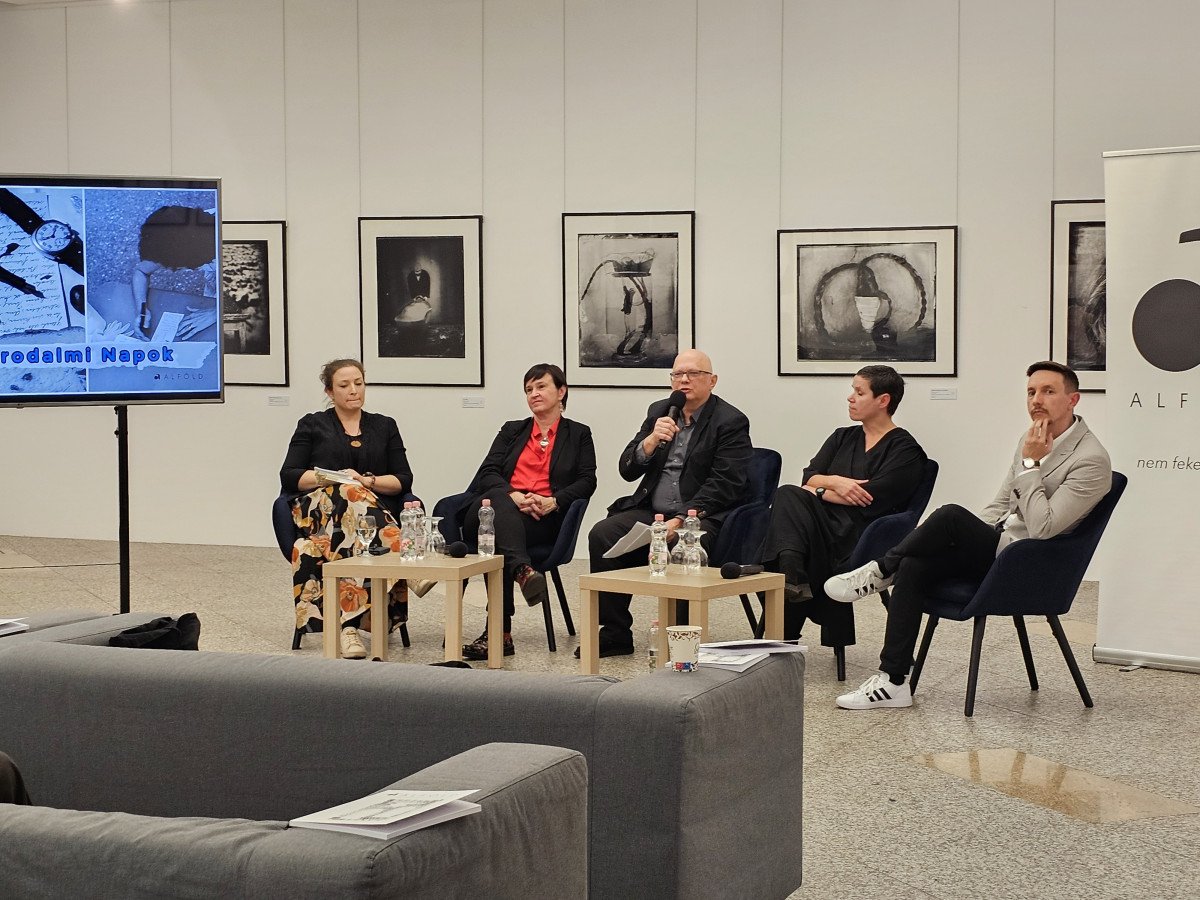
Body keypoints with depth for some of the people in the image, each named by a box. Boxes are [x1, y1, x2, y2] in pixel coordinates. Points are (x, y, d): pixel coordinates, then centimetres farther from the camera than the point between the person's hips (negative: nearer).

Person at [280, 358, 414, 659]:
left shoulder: (385, 427, 23)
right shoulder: (313, 425, 20)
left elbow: (404, 480, 13)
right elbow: (289, 477, 8)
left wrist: (370, 481, -7)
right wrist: (334, 477, -7)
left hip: (372, 509, 1)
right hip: (318, 509, -1)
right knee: (351, 493, -39)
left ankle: (350, 623, -51)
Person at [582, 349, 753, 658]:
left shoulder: (731, 422, -2)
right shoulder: (659, 411, 16)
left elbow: (724, 485, -12)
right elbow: (627, 470, 10)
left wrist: (682, 519, -22)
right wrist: (652, 440, -10)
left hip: (698, 516, -6)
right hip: (650, 511, 6)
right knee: (601, 534, -20)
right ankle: (615, 633, -13)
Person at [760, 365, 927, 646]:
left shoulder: (905, 449, 2)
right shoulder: (843, 438, 24)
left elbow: (871, 499, -10)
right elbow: (809, 477, 11)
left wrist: (819, 491, -3)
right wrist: (835, 483, -11)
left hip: (859, 536, -6)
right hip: (824, 523, 6)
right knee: (788, 496, -25)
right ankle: (792, 577, -41)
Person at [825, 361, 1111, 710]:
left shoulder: (1092, 460, -15)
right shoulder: (1031, 440, 13)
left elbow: (1042, 527, -22)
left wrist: (1030, 464, -20)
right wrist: (970, 538, 3)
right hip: (996, 544, 8)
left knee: (951, 515, -28)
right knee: (914, 566, -14)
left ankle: (881, 571, -4)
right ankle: (893, 682, -12)